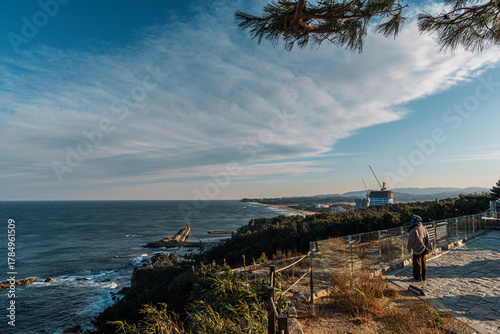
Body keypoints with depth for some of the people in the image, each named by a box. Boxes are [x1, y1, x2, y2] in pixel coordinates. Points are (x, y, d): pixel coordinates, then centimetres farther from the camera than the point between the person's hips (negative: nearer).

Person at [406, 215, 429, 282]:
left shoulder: (413, 230, -23)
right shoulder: (423, 228, -1)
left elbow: (411, 241, -17)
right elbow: (427, 237, 11)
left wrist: (409, 248, -1)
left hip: (417, 250, -7)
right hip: (424, 248, 7)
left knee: (417, 264, 6)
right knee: (423, 263, 18)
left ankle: (418, 278, 16)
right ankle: (424, 277, 28)